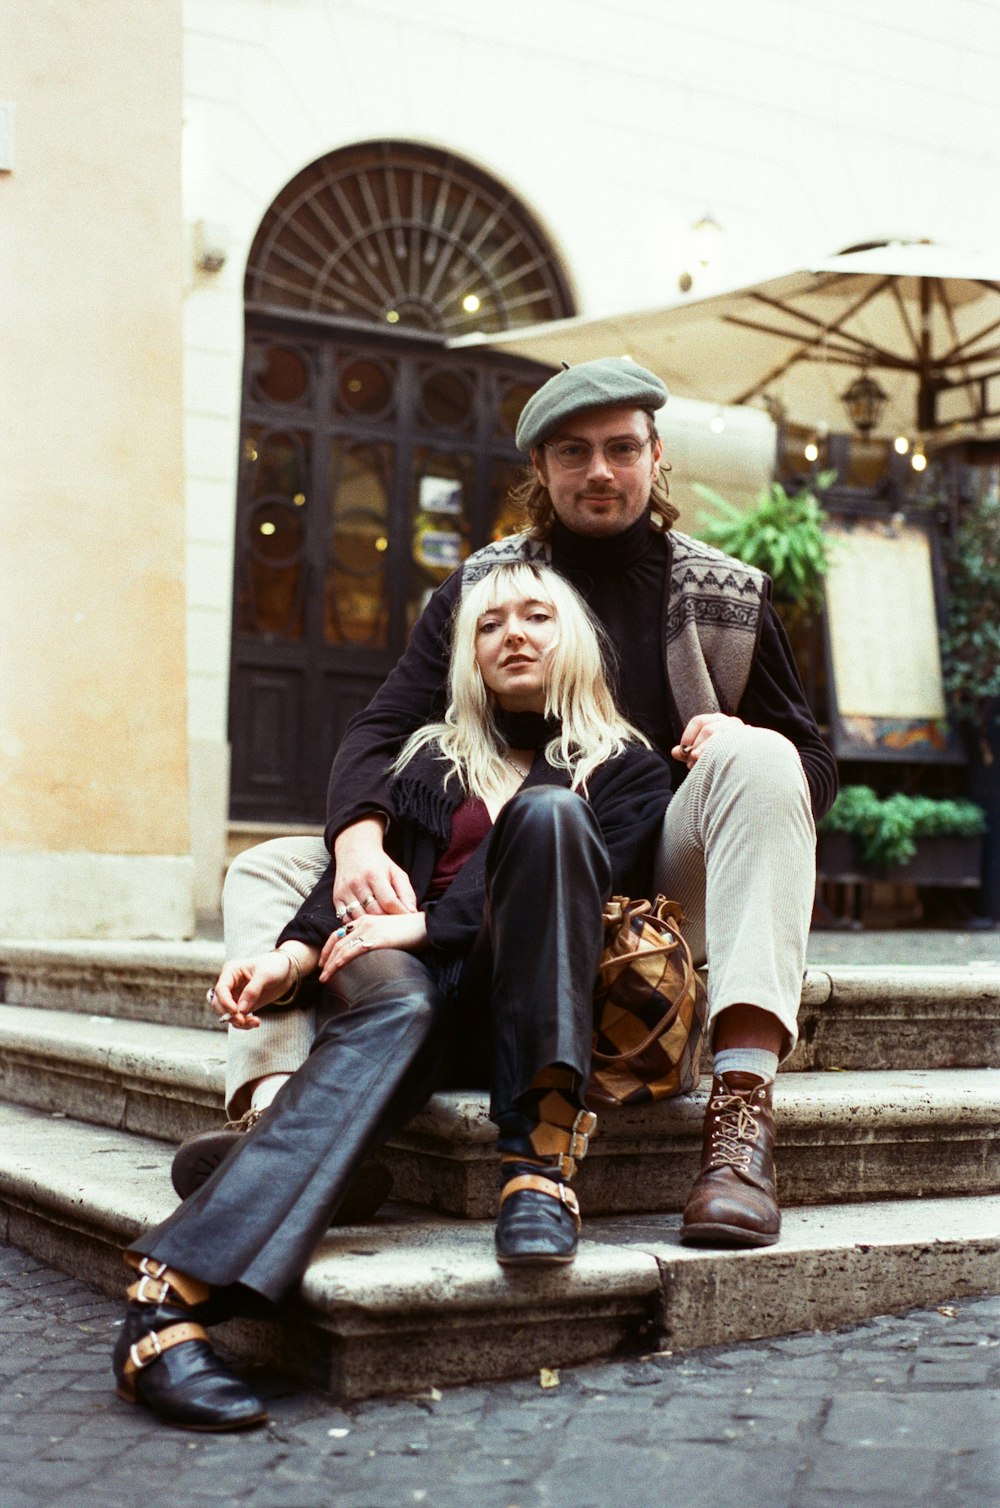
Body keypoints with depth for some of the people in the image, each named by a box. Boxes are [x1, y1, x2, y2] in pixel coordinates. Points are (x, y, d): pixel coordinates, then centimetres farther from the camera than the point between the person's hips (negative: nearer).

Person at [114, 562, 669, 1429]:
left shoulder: (626, 766, 17)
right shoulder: (433, 761, 24)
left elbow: (596, 887, -2)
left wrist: (427, 925, -13)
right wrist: (295, 954, -12)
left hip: (529, 1004, -1)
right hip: (419, 979, 1)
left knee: (547, 811, -27)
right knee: (393, 1010, -37)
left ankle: (541, 1158, -38)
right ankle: (169, 1300, -53)